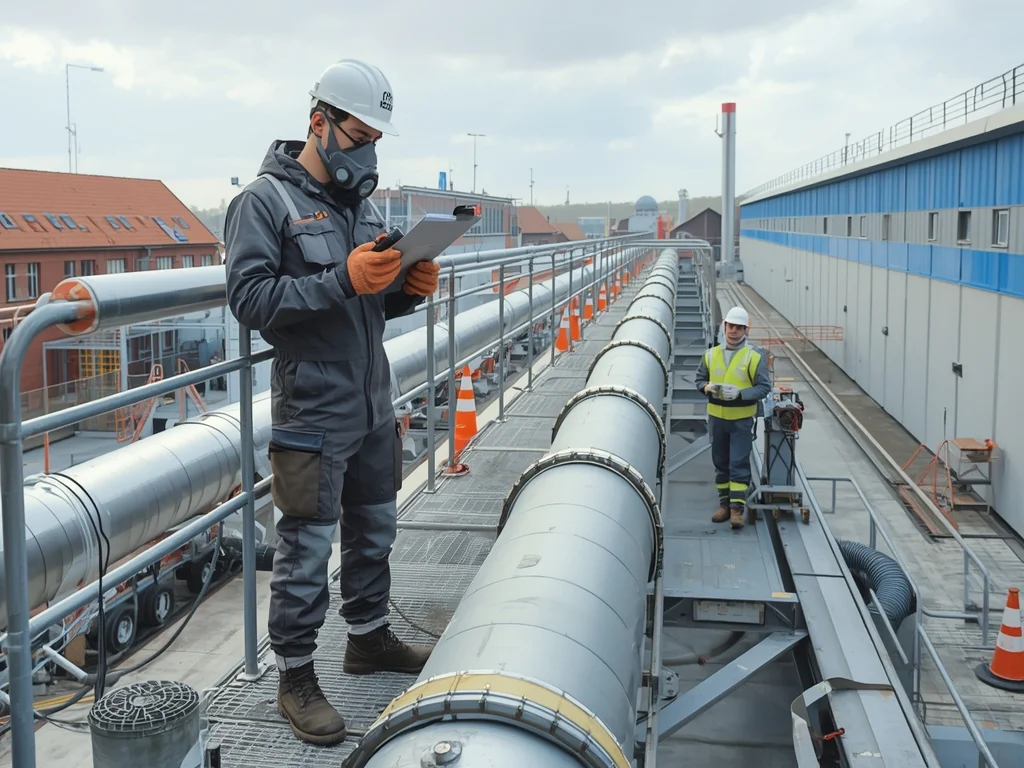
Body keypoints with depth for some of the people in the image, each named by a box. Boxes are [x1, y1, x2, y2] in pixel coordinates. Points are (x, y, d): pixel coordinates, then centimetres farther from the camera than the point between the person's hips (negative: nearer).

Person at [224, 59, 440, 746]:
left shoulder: (362, 201, 13)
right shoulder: (265, 201, -9)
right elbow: (250, 297, -20)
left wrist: (409, 288, -4)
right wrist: (343, 280, -28)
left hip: (374, 405, 8)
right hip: (313, 412, -7)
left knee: (374, 529, 19)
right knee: (308, 548, 1)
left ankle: (369, 637, 37)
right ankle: (295, 676, 15)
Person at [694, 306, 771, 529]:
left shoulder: (754, 357, -4)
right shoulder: (711, 354, 5)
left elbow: (764, 387, -7)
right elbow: (700, 378, 14)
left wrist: (739, 393, -21)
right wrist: (707, 387, -9)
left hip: (742, 419, -4)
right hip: (717, 417, 4)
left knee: (739, 464, -5)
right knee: (721, 463, 11)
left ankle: (737, 507, -4)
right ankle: (724, 503, 22)